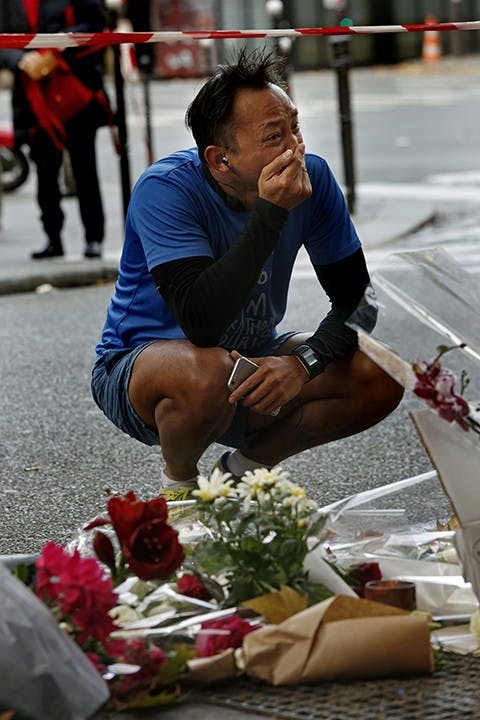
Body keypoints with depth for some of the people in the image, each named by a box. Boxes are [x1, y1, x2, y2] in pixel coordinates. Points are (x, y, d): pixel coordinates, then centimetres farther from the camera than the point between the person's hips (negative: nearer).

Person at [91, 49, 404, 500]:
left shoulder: (312, 178, -13)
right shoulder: (165, 189, -27)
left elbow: (355, 297, -7)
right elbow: (202, 323, -38)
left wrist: (304, 361, -27)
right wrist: (271, 213, -40)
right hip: (139, 365, -5)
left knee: (381, 377, -15)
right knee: (208, 373, -39)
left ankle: (247, 464, 7)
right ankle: (178, 483, -5)